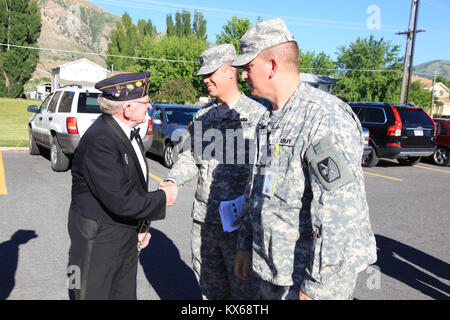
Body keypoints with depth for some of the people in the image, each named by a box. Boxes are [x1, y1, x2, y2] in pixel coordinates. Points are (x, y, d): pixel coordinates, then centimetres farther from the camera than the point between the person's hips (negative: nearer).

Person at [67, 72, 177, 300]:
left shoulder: (129, 132, 4)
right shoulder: (100, 140, -26)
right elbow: (120, 202, -29)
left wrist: (142, 225, 11)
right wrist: (162, 198, -15)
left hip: (126, 238, 9)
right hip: (98, 241, -9)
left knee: (126, 294, 20)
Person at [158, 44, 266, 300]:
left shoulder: (258, 115, -6)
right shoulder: (203, 116, 12)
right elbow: (189, 157, 14)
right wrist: (172, 181, -4)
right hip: (204, 221, 6)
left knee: (245, 291, 9)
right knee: (211, 290, 19)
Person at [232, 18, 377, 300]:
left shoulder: (326, 120, -22)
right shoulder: (269, 121, 8)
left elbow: (341, 214, -26)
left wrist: (316, 287, -23)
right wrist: (245, 245, 17)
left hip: (313, 276, -8)